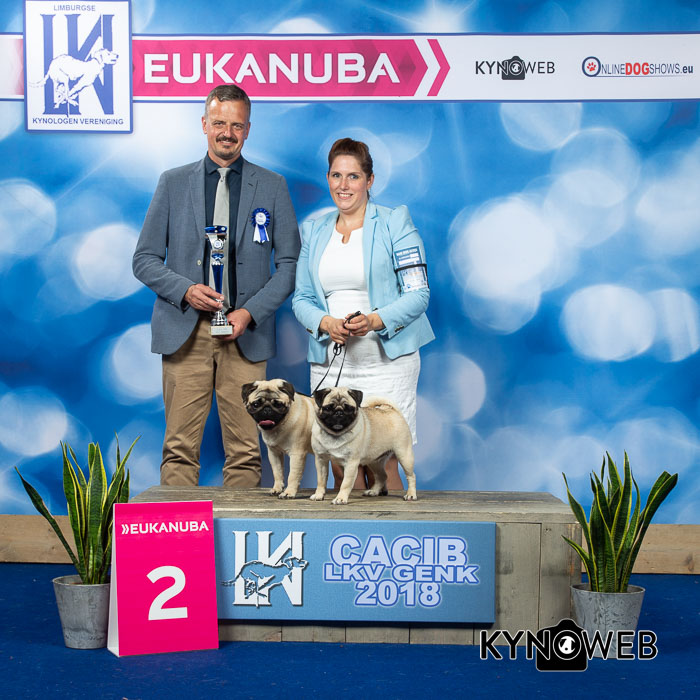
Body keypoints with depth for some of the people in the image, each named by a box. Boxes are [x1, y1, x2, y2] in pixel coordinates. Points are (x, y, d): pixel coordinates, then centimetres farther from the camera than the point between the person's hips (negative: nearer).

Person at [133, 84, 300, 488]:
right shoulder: (173, 183, 10)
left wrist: (250, 312, -7)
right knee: (180, 447, -1)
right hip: (185, 332, 0)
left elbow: (290, 263, 6)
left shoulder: (272, 187, 8)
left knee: (245, 451, 0)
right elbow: (145, 260, 9)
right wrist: (185, 290, -10)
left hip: (245, 334, 0)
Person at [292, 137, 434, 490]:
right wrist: (325, 322, -9)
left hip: (387, 359, -3)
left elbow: (418, 293, -4)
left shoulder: (394, 222, 1)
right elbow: (301, 298, 13)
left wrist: (375, 321, -20)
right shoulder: (312, 231, 14)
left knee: (383, 465, -7)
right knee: (341, 467, -1)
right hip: (329, 363, 4)